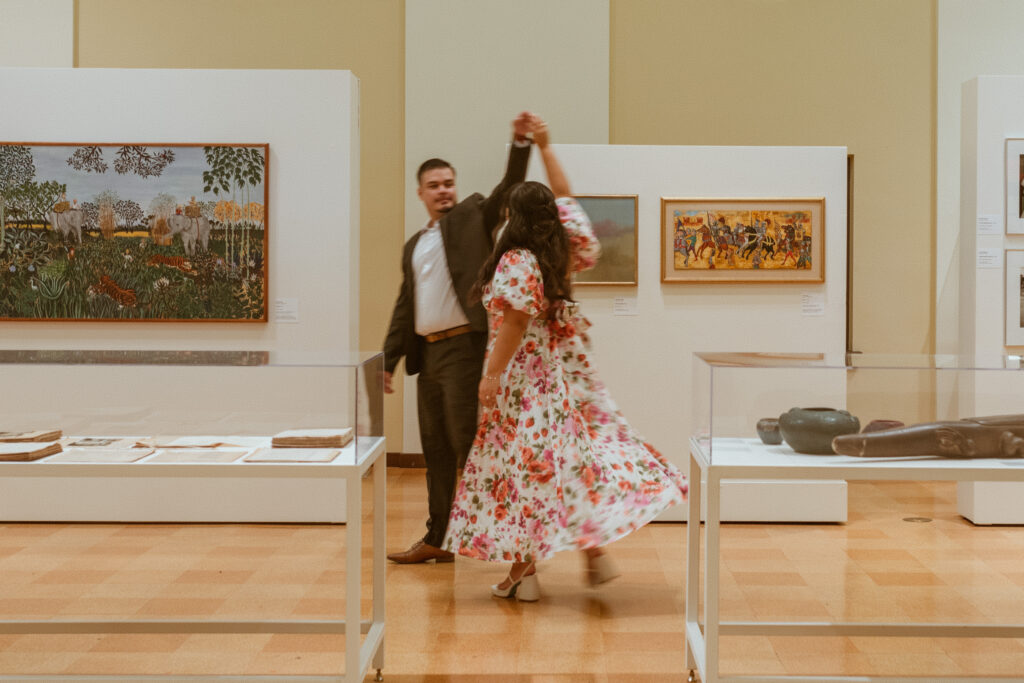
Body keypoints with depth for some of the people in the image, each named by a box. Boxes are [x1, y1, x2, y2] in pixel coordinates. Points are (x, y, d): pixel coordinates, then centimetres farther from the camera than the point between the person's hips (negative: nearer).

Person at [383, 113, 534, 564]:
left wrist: (520, 142, -27)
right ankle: (438, 539, 18)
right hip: (428, 353, 7)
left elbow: (509, 188, -11)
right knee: (435, 448, 11)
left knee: (466, 442, -10)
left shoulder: (473, 217, 5)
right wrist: (388, 359, 16)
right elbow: (405, 307, 22)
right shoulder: (414, 246, 21)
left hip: (464, 346, -7)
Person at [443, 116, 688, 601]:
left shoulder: (516, 262, -15)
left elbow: (514, 324, -18)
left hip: (525, 377, -6)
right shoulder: (562, 251, 4)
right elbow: (564, 197, 18)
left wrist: (492, 374, -15)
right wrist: (544, 146, 22)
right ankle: (596, 552, 9)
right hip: (565, 371, 6)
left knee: (523, 459, 0)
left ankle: (523, 570, 6)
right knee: (577, 451, 10)